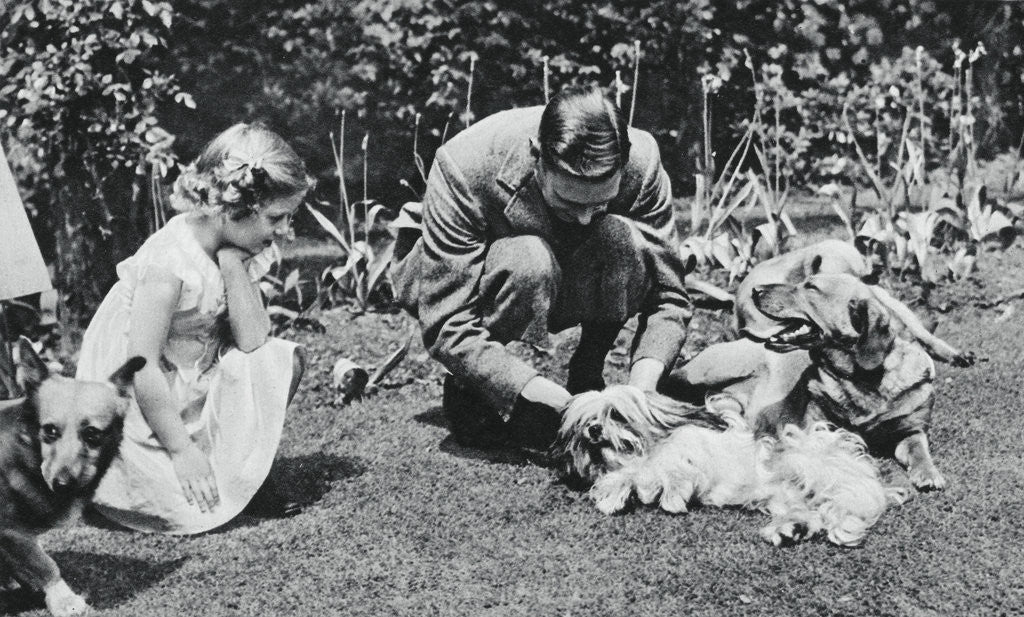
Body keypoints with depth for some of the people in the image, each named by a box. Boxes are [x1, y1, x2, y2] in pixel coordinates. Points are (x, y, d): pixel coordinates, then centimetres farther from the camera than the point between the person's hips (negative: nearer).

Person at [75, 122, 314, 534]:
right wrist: (181, 449, -23)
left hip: (195, 387, 8)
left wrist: (233, 264, -18)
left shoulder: (234, 249, -2)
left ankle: (244, 474, 9)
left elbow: (253, 341, -10)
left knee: (286, 359, -3)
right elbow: (141, 369, -27)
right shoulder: (169, 263, -27)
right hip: (138, 404, -8)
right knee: (199, 513, -16)